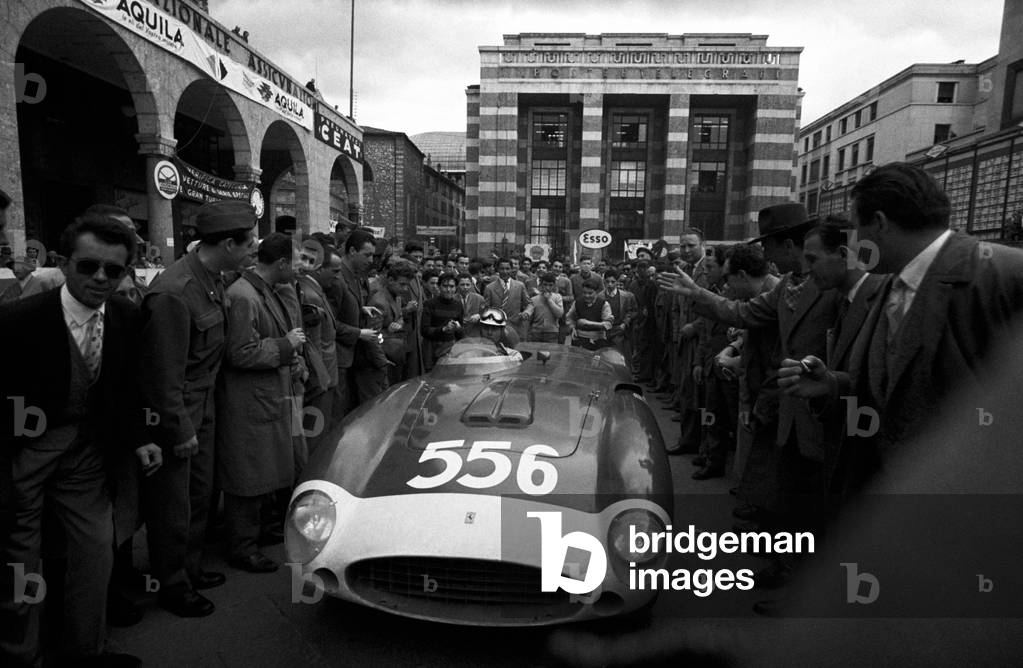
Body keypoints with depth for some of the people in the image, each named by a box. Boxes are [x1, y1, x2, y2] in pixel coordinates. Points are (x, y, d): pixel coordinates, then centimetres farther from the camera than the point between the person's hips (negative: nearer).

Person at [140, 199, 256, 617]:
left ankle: (190, 567, 39)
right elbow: (165, 374, -23)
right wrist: (182, 431, -16)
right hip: (175, 414, -8)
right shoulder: (173, 293, -27)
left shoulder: (212, 280, 1)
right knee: (173, 505, 9)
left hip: (202, 405, 8)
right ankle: (172, 586, 28)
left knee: (199, 493, 20)